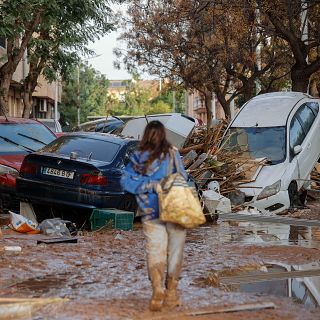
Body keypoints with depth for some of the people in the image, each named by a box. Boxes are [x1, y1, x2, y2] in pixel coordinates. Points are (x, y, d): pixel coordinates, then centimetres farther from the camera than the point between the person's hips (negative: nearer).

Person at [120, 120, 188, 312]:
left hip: (151, 214, 1)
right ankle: (171, 293, 17)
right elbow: (182, 178, -3)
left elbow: (126, 181, -1)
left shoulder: (138, 158, 2)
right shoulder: (173, 154, -4)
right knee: (175, 252, 10)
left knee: (155, 252, 2)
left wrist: (150, 186, -3)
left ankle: (157, 288, -21)